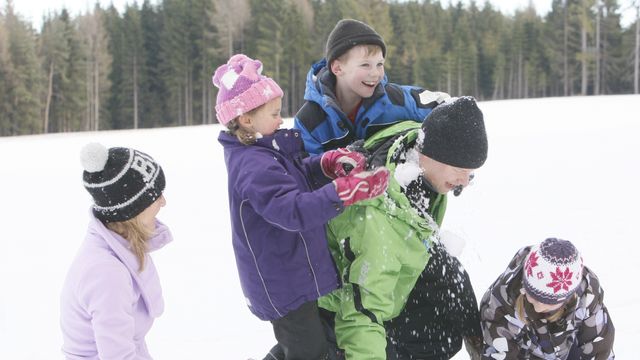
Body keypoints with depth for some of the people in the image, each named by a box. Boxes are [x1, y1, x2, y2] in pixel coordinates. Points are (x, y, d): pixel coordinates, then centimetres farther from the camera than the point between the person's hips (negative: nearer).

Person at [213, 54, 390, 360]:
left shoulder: (261, 152, 6)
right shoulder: (254, 166, -27)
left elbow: (299, 176, 9)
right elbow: (294, 210, -38)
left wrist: (330, 163, -12)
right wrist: (346, 191, -45)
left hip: (288, 274, 10)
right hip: (283, 285, -10)